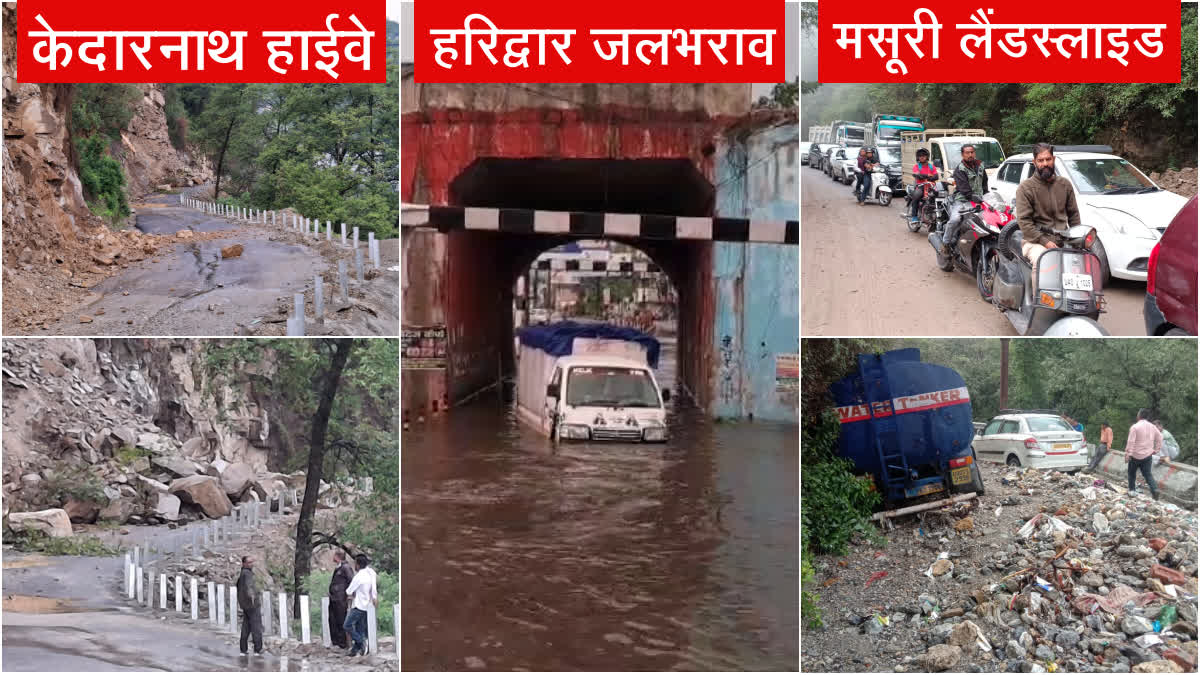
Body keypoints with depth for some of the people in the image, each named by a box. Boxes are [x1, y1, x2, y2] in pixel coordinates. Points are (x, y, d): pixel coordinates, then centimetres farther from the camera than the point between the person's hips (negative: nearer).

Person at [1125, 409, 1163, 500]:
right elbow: (1159, 438, 9)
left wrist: (1128, 454, -14)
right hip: (1148, 455, 4)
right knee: (1147, 474, 7)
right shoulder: (1152, 427, 3)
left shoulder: (1135, 427, -14)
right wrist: (1156, 450, 14)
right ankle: (1155, 489, -13)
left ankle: (1132, 489, 21)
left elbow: (1131, 442, -17)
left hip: (1135, 455, -4)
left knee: (1132, 472, 17)